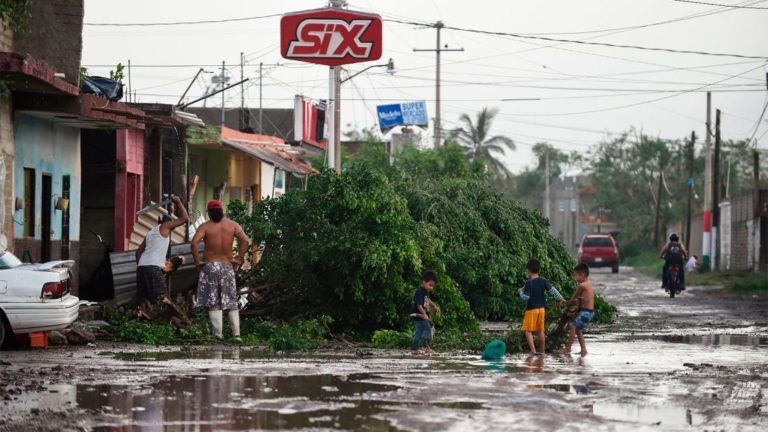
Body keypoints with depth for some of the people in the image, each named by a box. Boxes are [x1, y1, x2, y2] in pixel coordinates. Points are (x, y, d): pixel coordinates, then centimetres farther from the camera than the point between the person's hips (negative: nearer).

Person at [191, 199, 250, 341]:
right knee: (231, 303, 11)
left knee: (213, 303, -1)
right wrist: (238, 260, 0)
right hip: (227, 266, 3)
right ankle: (236, 334, 5)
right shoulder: (232, 225, 3)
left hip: (210, 266, -3)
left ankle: (218, 334, -9)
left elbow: (194, 243, -19)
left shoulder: (205, 227, -4)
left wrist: (197, 262, -9)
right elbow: (245, 241, -7)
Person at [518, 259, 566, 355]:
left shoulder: (528, 283, -15)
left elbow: (526, 297, -17)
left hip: (531, 309, -6)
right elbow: (552, 290, 5)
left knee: (528, 330, -3)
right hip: (541, 308, 6)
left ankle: (533, 350, -18)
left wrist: (521, 291, 3)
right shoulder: (543, 281, 1)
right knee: (540, 331, 15)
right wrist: (560, 299, 17)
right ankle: (542, 351, 21)